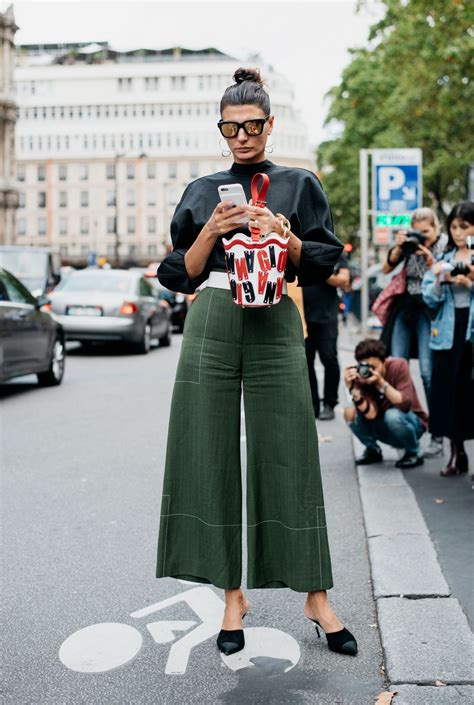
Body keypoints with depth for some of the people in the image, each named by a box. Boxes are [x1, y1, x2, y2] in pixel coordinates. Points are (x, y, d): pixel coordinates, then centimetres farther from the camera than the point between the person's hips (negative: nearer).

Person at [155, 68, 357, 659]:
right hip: (211, 325, 2)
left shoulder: (298, 185, 10)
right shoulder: (202, 192, 14)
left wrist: (281, 235, -11)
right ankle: (232, 594, 12)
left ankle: (315, 596, 9)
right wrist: (211, 232, -5)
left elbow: (325, 261, 6)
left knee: (287, 456, -2)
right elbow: (179, 273, 11)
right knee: (213, 456, 0)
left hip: (275, 326, -2)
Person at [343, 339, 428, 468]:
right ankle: (373, 450, 7)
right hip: (384, 428, 3)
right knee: (350, 413, -19)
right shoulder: (361, 376, -17)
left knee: (392, 415, -36)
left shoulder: (398, 366, -22)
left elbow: (405, 405, -30)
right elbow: (371, 414, -28)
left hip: (412, 424, -3)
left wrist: (381, 383, -38)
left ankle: (414, 453, -6)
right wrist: (353, 388, -41)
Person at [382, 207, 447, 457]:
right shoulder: (409, 243, 4)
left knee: (427, 371, -13)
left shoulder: (445, 246, -4)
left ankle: (437, 437, -9)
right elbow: (387, 269, 7)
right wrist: (398, 248, -8)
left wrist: (429, 259, -20)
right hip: (404, 308, 4)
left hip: (429, 310, -4)